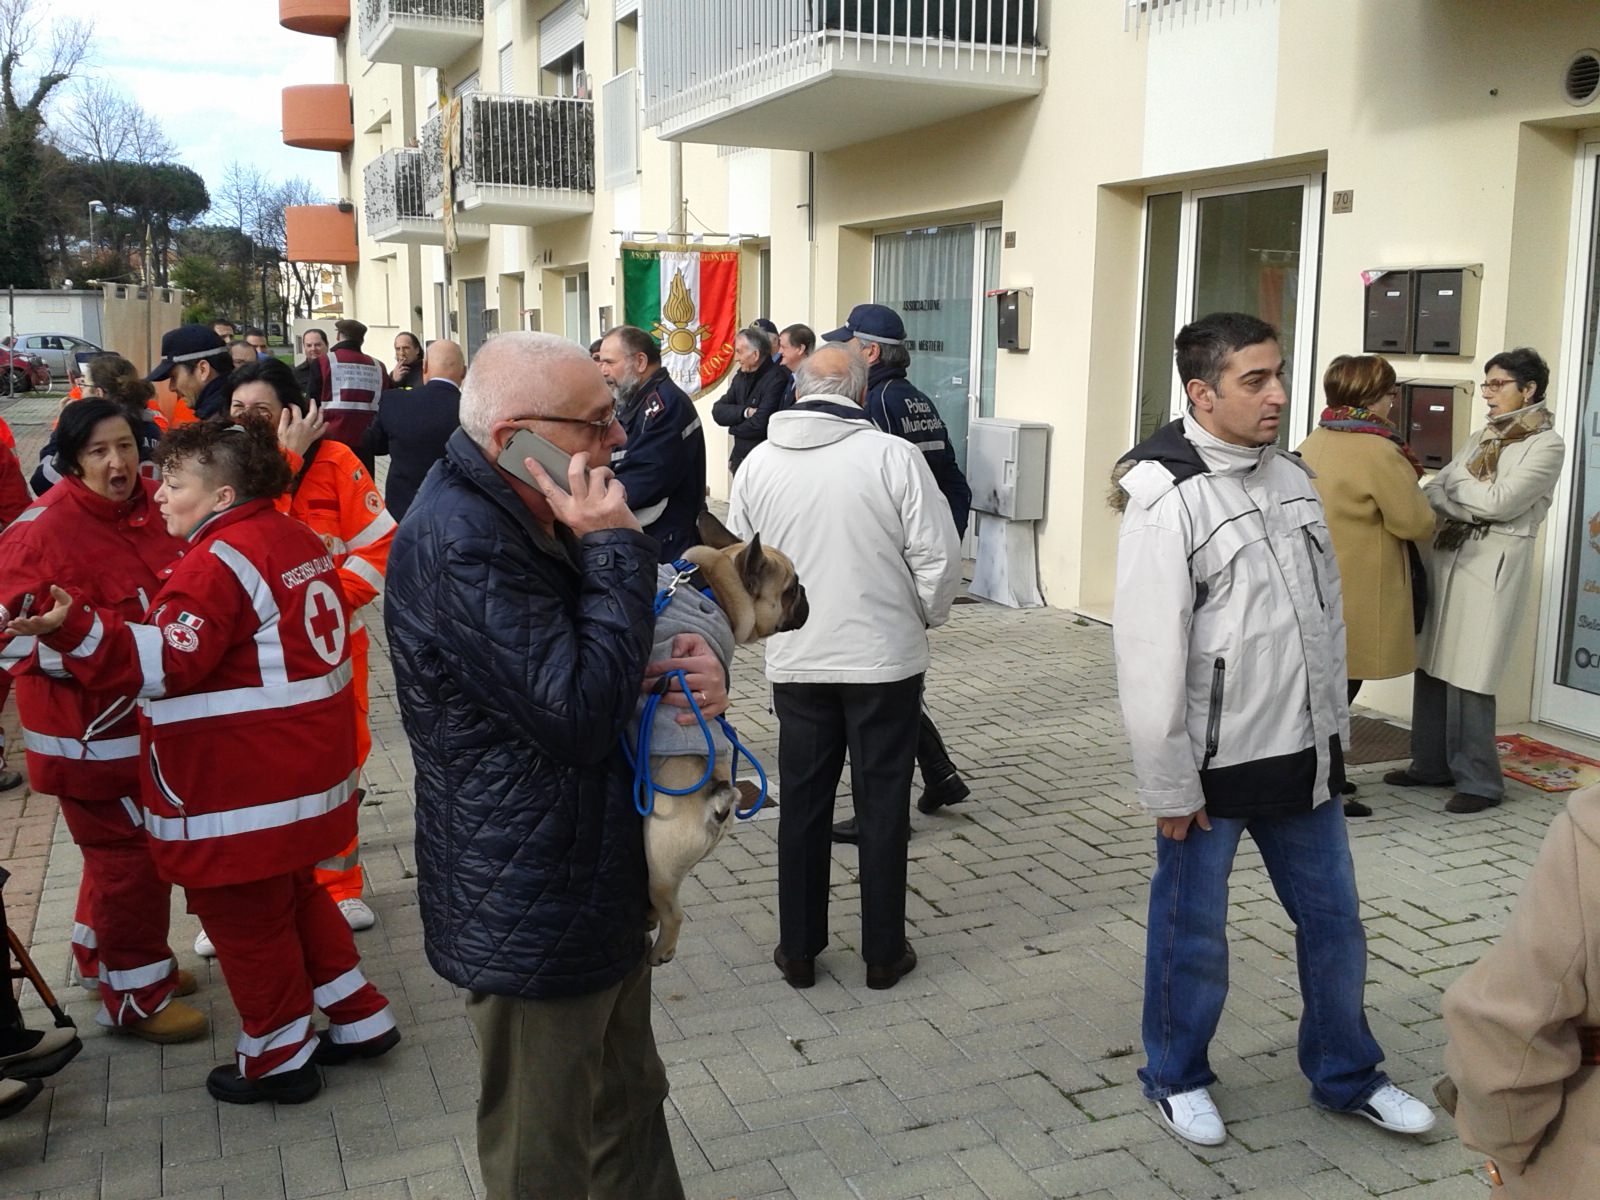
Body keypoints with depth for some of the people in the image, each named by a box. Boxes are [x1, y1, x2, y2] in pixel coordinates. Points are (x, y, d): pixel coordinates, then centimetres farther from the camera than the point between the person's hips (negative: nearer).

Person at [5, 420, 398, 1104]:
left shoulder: (220, 560, -20)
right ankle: (360, 1020, 31)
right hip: (306, 760, 10)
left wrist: (73, 628, -41)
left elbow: (171, 660, -30)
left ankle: (279, 1059, 22)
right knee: (291, 892, 23)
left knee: (244, 912, 7)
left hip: (245, 785, -9)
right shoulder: (297, 541, 8)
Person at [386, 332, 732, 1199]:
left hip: (596, 887, 10)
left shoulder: (535, 514, 5)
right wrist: (617, 551, -24)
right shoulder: (459, 546, -27)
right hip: (531, 915, -9)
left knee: (629, 1104, 26)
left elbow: (602, 650, 15)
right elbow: (578, 716, -29)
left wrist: (689, 659, -7)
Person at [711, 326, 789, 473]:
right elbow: (717, 411, 3)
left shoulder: (776, 379, -17)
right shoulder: (742, 375, 9)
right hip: (740, 459, 8)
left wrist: (734, 428, -4)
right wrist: (745, 412, -15)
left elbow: (759, 426, -24)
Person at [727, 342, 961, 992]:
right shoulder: (893, 457, -13)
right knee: (882, 805, 9)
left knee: (803, 803, 13)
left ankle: (798, 949, 23)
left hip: (796, 663, 3)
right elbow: (939, 558, -10)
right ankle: (884, 952, 20)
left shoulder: (759, 462, -1)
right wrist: (925, 617, 8)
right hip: (885, 659, -3)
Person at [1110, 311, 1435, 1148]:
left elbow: (1328, 612, 14)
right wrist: (1168, 784, -15)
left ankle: (1345, 1076, 37)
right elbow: (1149, 656, -18)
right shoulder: (1166, 503, -18)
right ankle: (1176, 1078, 32)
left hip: (1302, 755, 7)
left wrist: (1334, 725, 15)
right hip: (1212, 765, -6)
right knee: (1192, 932, 10)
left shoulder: (1293, 479, 5)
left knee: (1334, 921, 17)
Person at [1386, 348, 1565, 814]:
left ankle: (1479, 781, 5)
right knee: (1431, 666, 7)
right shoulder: (1481, 438, 17)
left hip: (1493, 566, -7)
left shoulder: (1547, 445, -4)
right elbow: (1431, 490, 10)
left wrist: (1455, 483, 0)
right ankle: (1431, 764, 19)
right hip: (1448, 557, 7)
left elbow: (1500, 502, -13)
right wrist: (1467, 511, -8)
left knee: (1468, 677, -6)